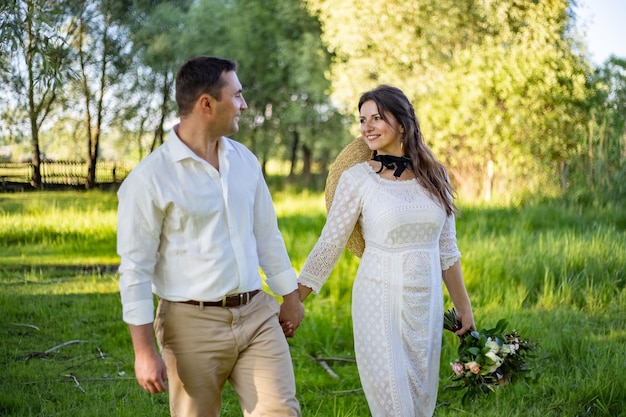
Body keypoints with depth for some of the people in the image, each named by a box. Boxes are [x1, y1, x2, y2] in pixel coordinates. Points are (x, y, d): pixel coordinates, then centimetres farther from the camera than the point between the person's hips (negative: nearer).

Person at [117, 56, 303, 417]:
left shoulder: (244, 160, 7)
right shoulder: (150, 178, -11)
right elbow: (135, 268, -11)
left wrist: (290, 296, 20)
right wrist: (145, 352, -13)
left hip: (257, 314, 5)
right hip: (194, 323, -4)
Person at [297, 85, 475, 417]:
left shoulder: (434, 176, 4)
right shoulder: (357, 178, -7)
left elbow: (447, 249, 11)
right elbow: (328, 246, -4)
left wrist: (463, 307, 13)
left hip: (427, 302, 4)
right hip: (379, 302, -4)